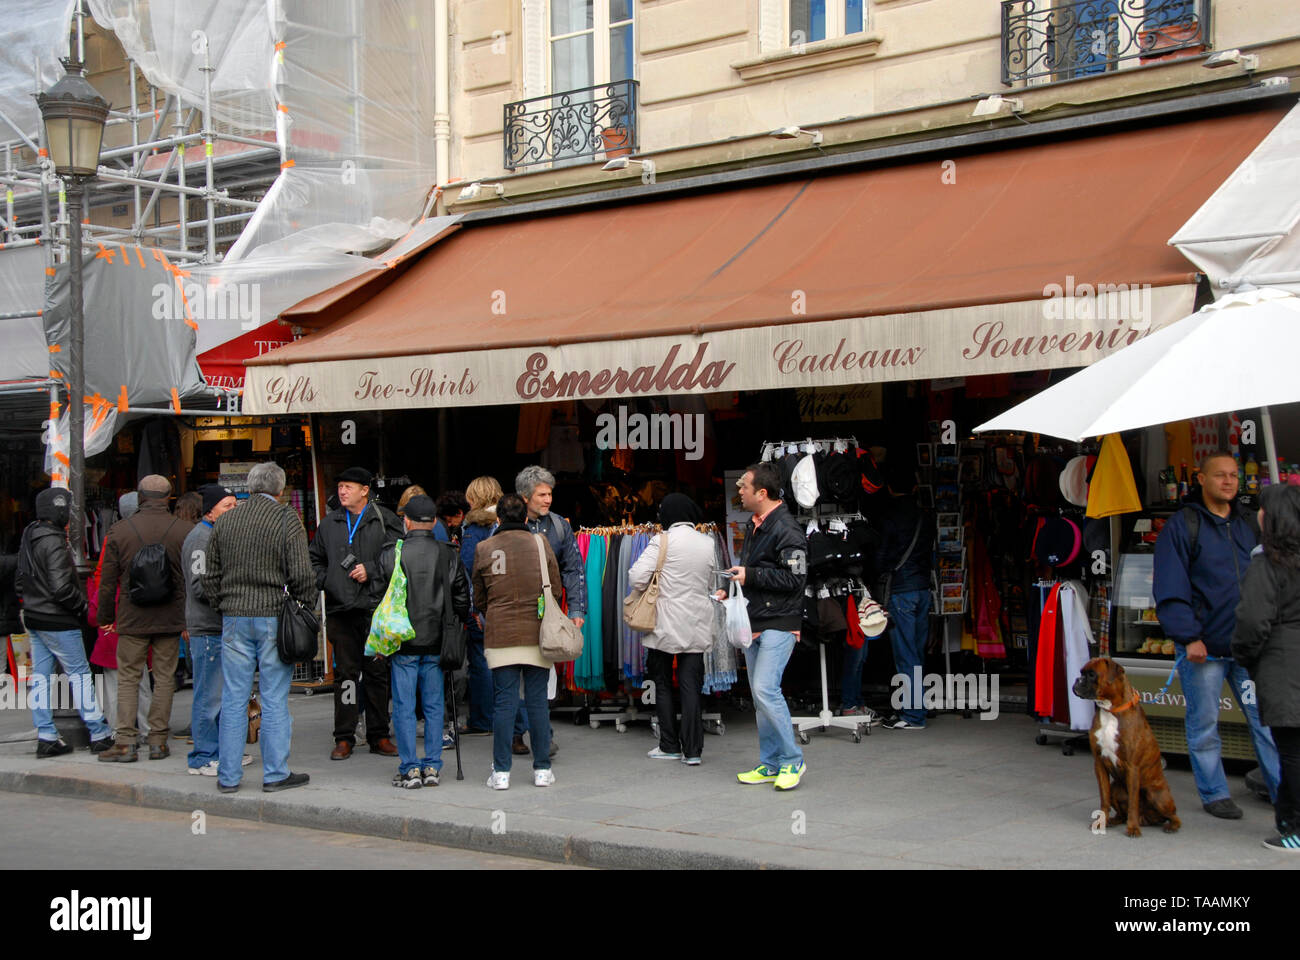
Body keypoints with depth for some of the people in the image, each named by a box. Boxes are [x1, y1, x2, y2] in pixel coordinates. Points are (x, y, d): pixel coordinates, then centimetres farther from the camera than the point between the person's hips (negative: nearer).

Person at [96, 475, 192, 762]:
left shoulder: (119, 531, -2)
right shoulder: (185, 531, -3)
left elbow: (108, 580, 2)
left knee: (128, 678, 6)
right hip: (171, 619, 0)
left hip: (132, 619, 0)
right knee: (164, 677, 8)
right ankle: (158, 741, 9)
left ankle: (126, 743, 0)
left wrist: (106, 616, 13)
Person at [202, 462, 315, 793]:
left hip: (234, 618, 4)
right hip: (275, 617, -3)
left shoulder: (224, 521, 8)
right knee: (275, 700, 3)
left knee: (233, 699, 7)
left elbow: (210, 577, 12)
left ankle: (228, 775, 11)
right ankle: (275, 773, 7)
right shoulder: (287, 519, -5)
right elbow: (302, 574, -11)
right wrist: (306, 608, 2)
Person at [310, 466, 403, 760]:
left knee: (377, 672, 4)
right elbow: (315, 559, 22)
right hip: (341, 608, 2)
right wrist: (324, 581, 5)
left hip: (376, 607, -2)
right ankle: (344, 738, 8)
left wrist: (371, 570, -11)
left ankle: (379, 735, 12)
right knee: (345, 672, 3)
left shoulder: (384, 520, 2)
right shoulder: (329, 523, 14)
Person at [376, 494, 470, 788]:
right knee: (434, 705, 9)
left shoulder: (389, 555, -5)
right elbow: (461, 597, 4)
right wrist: (454, 629, 19)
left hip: (402, 643, -2)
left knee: (404, 707, 4)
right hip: (436, 642, 2)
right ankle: (432, 766, 10)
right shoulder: (448, 555, 0)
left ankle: (409, 768, 3)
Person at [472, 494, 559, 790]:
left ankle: (501, 772, 3)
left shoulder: (484, 549, 1)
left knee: (504, 701, 2)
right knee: (537, 700, 5)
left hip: (500, 636, 0)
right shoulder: (541, 543, 1)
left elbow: (478, 599, 11)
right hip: (537, 635, 0)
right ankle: (542, 770, 9)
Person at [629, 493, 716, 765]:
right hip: (697, 626, 3)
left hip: (665, 624, -3)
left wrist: (649, 588, 4)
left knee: (663, 684, 10)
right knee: (691, 686, 5)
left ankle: (670, 746, 13)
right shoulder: (708, 543, 2)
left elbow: (636, 578, -16)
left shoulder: (662, 541, -12)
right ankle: (692, 750, 1)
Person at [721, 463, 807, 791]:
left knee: (765, 689, -17)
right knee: (760, 695, 11)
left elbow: (795, 578, -19)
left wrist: (751, 576, -17)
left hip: (778, 624, -10)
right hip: (754, 622, 10)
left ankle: (792, 761, -6)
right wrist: (731, 591, 14)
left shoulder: (786, 530, -15)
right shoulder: (753, 526, 15)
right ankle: (769, 764, 18)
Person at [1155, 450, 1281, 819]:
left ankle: (1283, 792, 8)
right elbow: (1170, 591, -7)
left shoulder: (1248, 526, 14)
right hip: (1202, 647, -4)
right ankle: (1214, 795, 14)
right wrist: (1189, 637, -15)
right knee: (1203, 723, 3)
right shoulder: (1181, 526, -2)